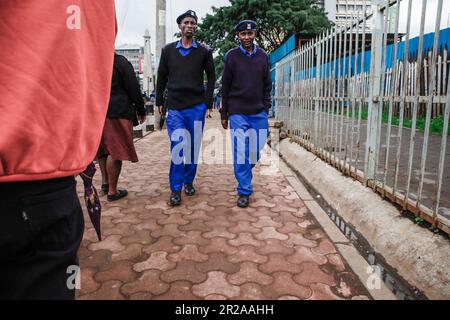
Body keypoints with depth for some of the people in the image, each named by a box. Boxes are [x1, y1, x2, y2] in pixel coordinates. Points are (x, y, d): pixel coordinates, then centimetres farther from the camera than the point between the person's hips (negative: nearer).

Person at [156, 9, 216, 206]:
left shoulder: (204, 51, 7)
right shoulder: (168, 50, 9)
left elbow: (211, 76, 9)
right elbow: (162, 76, 12)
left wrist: (208, 101, 1)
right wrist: (160, 101, 9)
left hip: (196, 107, 1)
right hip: (174, 107, 0)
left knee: (193, 146, 6)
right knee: (178, 146, -9)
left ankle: (189, 181, 24)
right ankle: (176, 189, 0)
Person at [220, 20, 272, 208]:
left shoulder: (262, 56, 9)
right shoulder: (232, 56, 2)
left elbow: (267, 85, 12)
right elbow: (225, 87, 3)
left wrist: (265, 108, 3)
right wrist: (224, 114, 1)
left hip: (258, 113, 3)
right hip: (238, 113, -2)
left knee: (256, 152, 6)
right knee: (240, 153, -3)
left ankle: (244, 177, 33)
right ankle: (244, 191, 8)